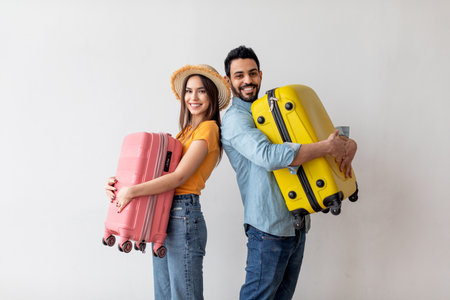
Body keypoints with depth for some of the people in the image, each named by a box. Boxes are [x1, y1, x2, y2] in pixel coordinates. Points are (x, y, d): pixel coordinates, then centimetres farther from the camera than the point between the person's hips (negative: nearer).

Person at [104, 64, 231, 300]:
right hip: (163, 217, 8)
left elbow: (180, 176, -16)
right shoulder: (186, 130, 18)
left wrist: (131, 191, -16)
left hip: (183, 216, -8)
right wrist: (117, 183, 0)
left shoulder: (208, 128, -7)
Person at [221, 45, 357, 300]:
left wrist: (348, 144, -3)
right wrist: (329, 147, -24)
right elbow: (268, 156, -28)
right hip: (269, 227, -8)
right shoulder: (235, 119, -10)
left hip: (297, 223, 8)